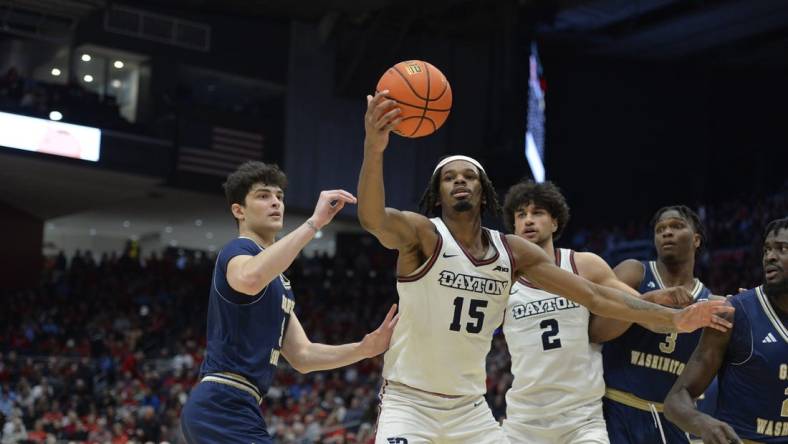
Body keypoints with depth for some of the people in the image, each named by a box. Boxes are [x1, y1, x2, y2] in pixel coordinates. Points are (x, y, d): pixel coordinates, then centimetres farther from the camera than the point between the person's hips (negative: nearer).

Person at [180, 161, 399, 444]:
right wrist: (314, 222, -33)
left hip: (225, 408, 11)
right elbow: (250, 279, -35)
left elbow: (302, 356, 18)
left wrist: (365, 348, 4)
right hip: (225, 407, -11)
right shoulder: (238, 251, -7)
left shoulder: (279, 282, 22)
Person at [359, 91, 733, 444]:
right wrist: (374, 149, -55)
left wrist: (674, 318, -4)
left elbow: (595, 297, 4)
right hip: (408, 403, -5)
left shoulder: (513, 252, 2)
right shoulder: (422, 233, -13)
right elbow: (372, 219, -36)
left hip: (471, 410, 5)